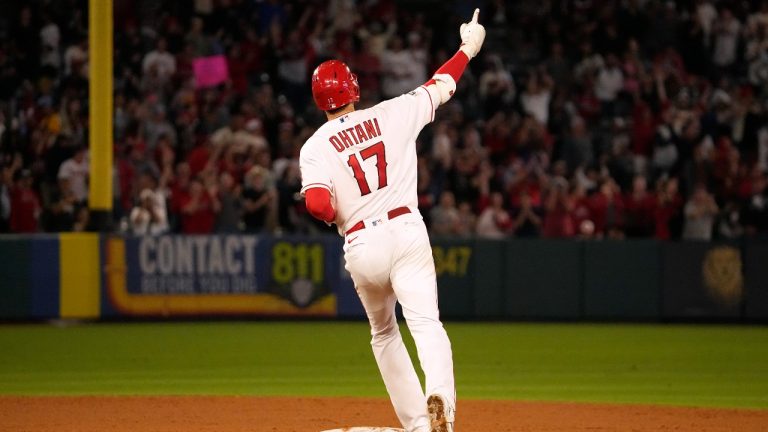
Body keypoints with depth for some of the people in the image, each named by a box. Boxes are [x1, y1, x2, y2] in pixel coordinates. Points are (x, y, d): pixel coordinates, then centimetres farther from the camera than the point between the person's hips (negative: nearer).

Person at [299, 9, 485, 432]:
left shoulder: (315, 148, 1)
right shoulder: (391, 115, 5)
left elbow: (317, 204, -14)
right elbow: (439, 87, 18)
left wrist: (338, 216, 9)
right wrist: (468, 49, 34)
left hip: (361, 245, 0)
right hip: (407, 231, 0)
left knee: (384, 334, 20)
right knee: (426, 323, -14)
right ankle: (439, 396, -41)